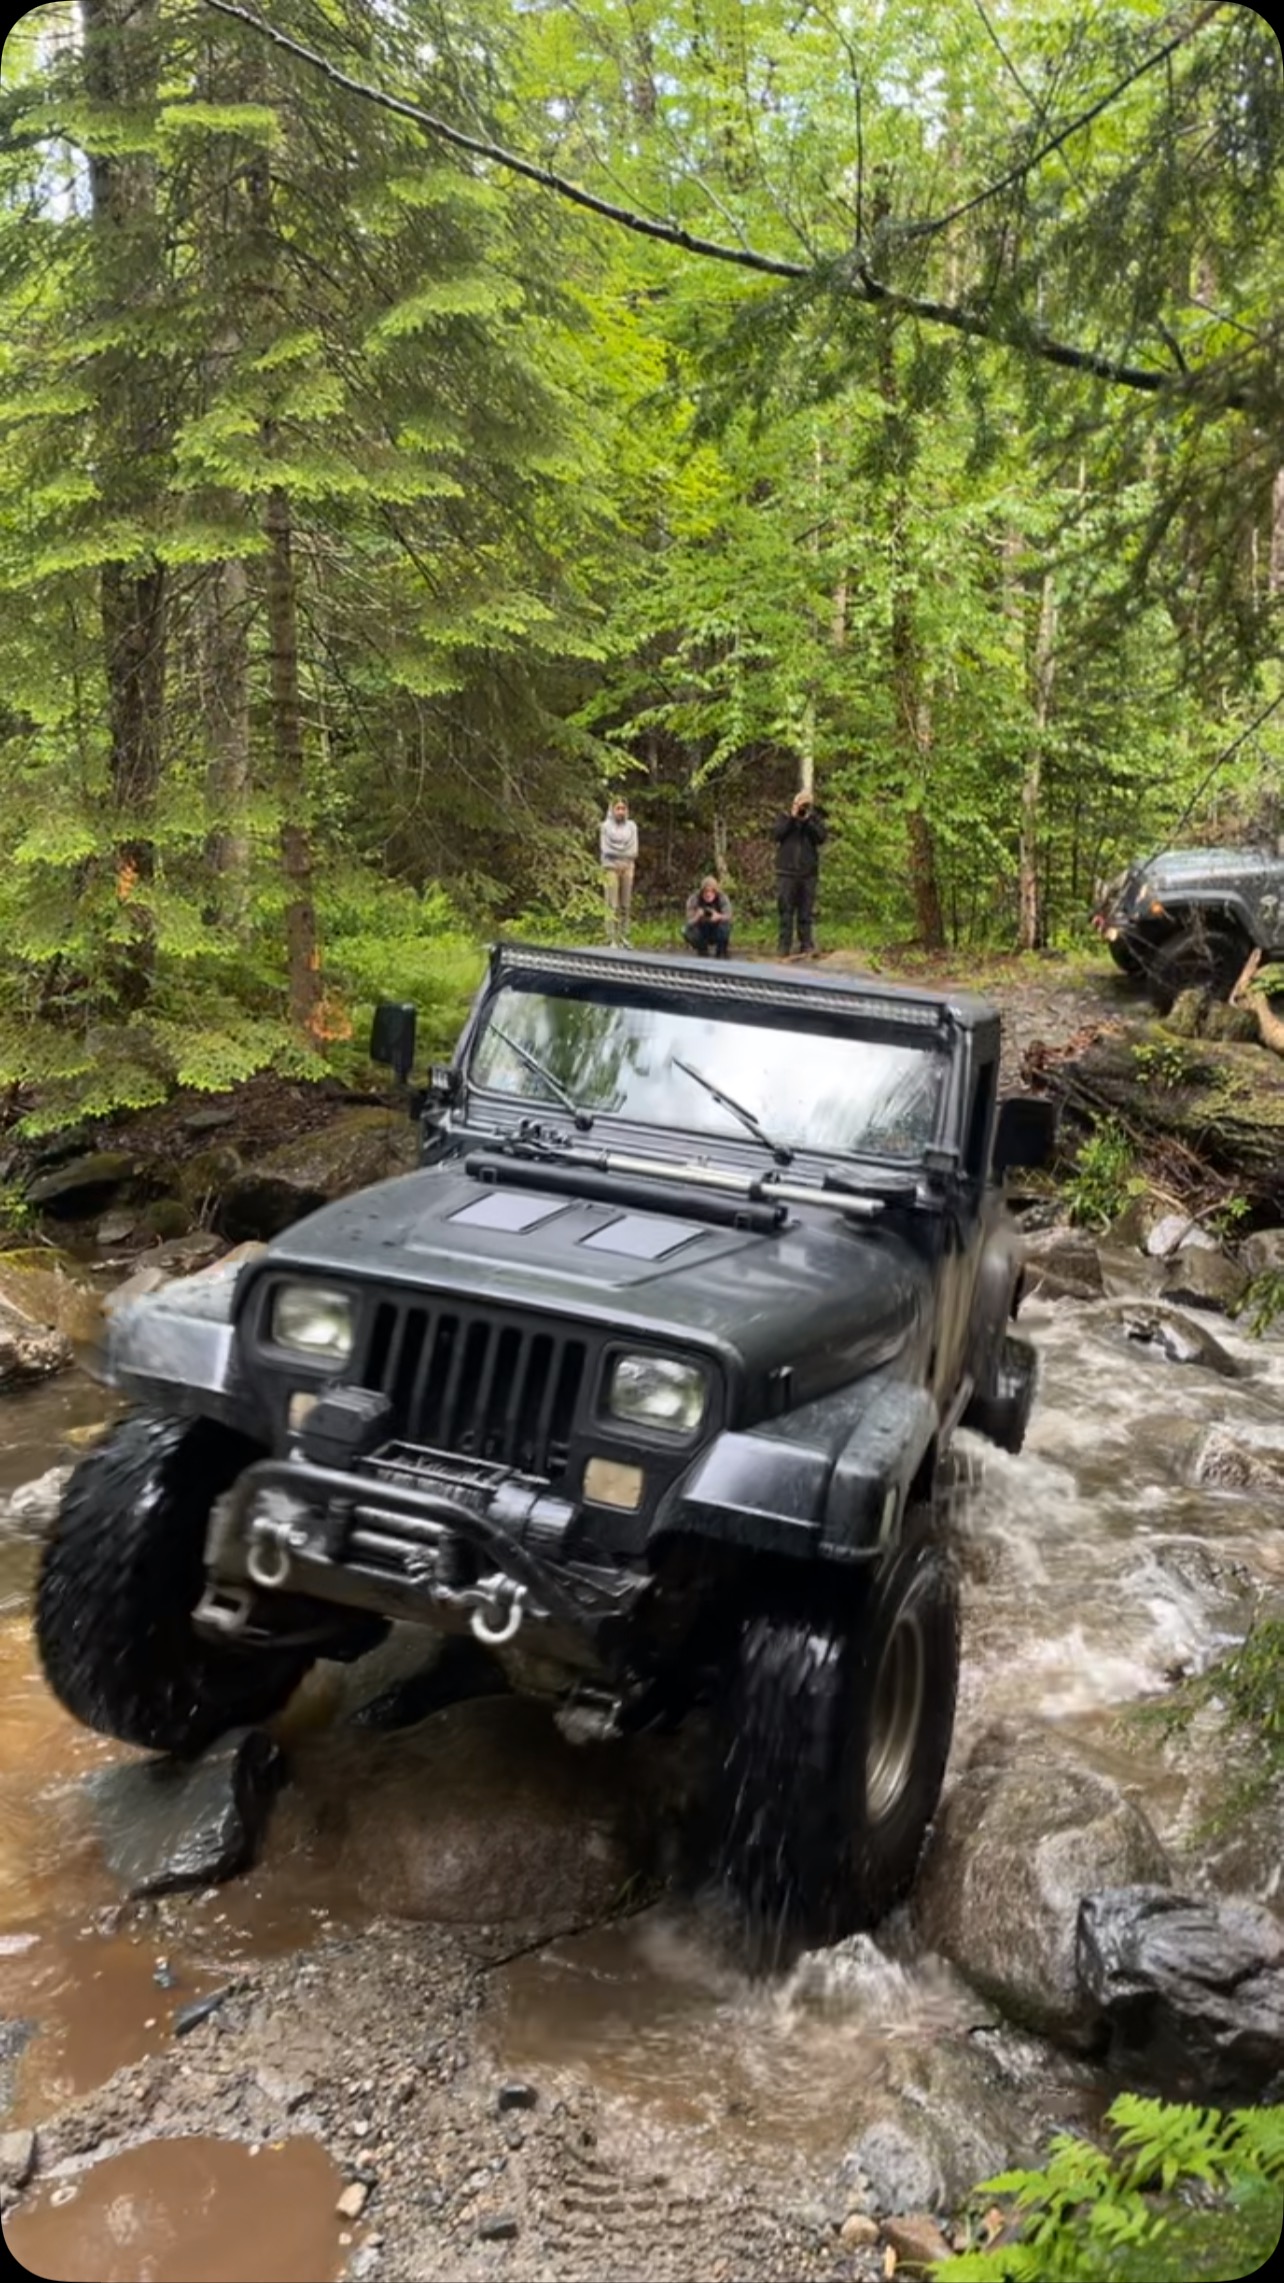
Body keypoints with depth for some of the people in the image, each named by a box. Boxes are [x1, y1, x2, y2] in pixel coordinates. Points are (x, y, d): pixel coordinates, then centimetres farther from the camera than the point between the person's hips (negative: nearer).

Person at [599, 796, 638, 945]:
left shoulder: (632, 826, 6)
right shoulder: (606, 826, -1)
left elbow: (633, 852, 2)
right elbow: (605, 849, -6)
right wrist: (625, 853, -2)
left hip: (627, 868, 3)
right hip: (610, 867, -3)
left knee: (625, 905, 5)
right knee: (612, 905, -9)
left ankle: (623, 936, 12)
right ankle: (611, 938, -10)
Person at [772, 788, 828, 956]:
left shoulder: (815, 819, 10)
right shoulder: (784, 817, 8)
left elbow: (823, 836, -6)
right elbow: (775, 834, -8)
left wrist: (808, 820, -12)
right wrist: (792, 818, -11)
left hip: (808, 873, 1)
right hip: (786, 872, -1)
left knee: (806, 913, 5)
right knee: (786, 912, 0)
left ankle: (807, 947, 10)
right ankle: (784, 949, 3)